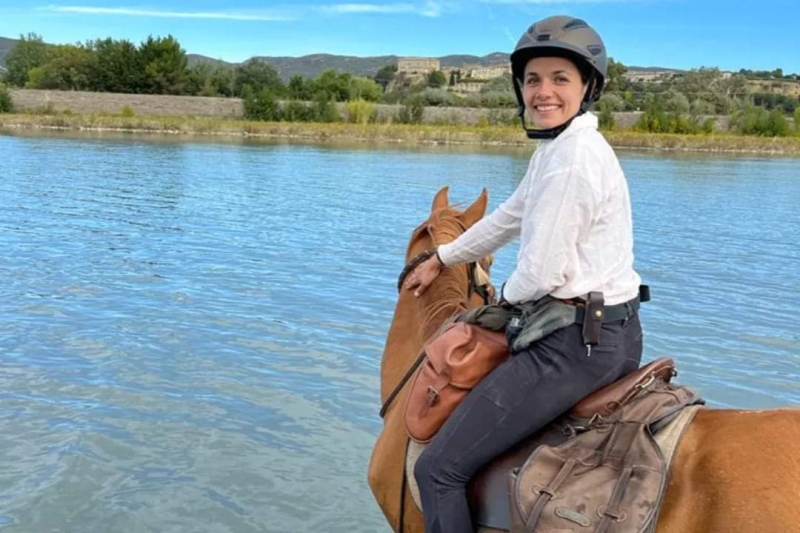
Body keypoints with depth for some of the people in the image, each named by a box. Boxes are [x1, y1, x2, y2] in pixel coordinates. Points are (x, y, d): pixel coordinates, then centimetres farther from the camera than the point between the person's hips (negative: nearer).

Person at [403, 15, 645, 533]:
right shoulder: (560, 147, 12)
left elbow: (540, 273, -20)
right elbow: (508, 218, 25)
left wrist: (507, 297, 2)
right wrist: (440, 260, 33)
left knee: (439, 468, -9)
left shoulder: (573, 155, -20)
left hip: (579, 340, -11)